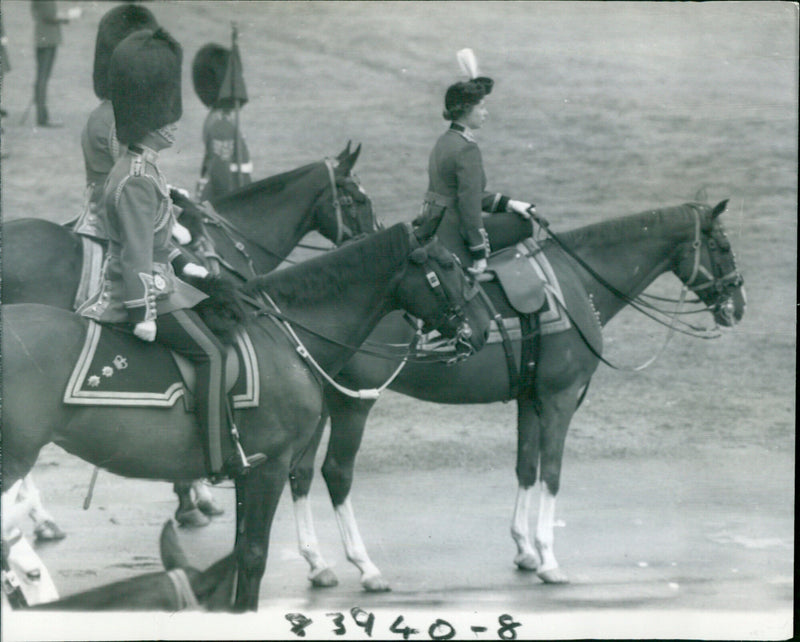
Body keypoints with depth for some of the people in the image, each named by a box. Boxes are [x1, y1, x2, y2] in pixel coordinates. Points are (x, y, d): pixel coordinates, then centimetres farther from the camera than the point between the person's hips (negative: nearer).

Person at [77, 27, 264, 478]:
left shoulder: (143, 168, 10)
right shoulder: (136, 182, -22)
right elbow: (137, 254, -24)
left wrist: (183, 264, 26)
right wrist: (143, 313, -24)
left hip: (155, 282, 11)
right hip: (144, 291, -11)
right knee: (210, 352, -13)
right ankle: (220, 459, -13)